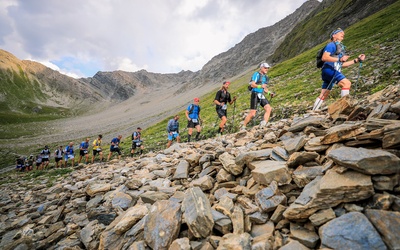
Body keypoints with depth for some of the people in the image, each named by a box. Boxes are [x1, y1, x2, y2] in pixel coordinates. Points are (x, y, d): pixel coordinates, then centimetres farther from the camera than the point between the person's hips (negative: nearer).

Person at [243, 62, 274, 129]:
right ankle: (243, 127, 6)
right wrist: (260, 86, -34)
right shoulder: (256, 74, -5)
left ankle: (264, 124, -16)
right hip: (255, 95, -7)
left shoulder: (265, 77, 18)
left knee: (269, 108, -15)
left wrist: (269, 93, 7)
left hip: (261, 95, 7)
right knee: (252, 114, -9)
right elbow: (252, 84, -19)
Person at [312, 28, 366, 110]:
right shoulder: (331, 45, 1)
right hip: (329, 69, -9)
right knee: (347, 83, -23)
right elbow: (324, 58, -15)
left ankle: (313, 112, 10)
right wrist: (340, 59, -21)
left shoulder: (340, 47, 28)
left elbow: (342, 64, 25)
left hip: (334, 72, 9)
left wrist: (357, 60, 22)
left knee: (323, 95, 7)